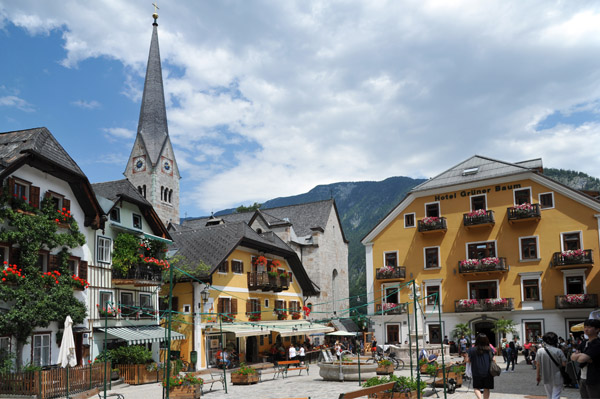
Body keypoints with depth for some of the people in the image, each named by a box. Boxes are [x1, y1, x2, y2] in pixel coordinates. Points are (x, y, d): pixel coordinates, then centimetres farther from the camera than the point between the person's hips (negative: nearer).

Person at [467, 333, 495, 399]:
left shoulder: (472, 350, -9)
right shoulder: (489, 350, -5)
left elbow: (468, 360, -4)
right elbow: (493, 360, 0)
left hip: (477, 372, -1)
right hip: (488, 372, 2)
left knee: (476, 387, 12)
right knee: (486, 389, 13)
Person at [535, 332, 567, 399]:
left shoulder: (540, 351, -8)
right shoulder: (558, 351, -14)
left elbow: (538, 365, -4)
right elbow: (564, 364, -12)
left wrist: (537, 376, 8)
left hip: (546, 377, 2)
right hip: (557, 378, -2)